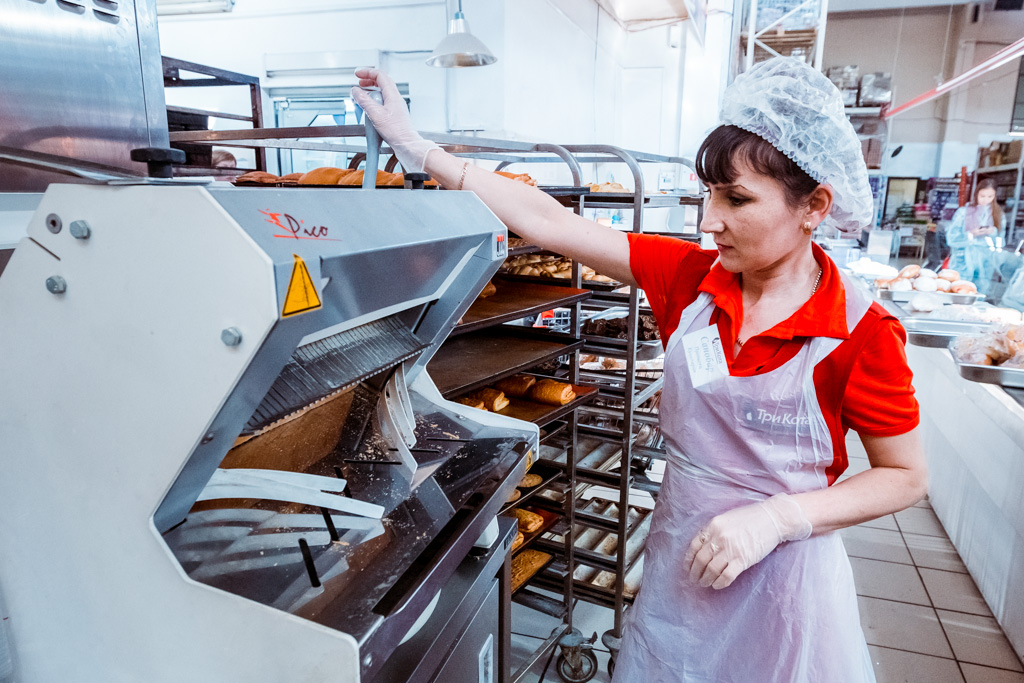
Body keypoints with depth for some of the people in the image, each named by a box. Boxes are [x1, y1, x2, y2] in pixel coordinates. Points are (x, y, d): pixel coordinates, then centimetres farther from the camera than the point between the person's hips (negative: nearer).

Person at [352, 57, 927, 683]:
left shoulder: (860, 333, -17)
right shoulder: (689, 278, -9)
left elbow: (906, 477, -7)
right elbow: (548, 222, -11)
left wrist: (774, 518, -21)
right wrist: (419, 149, -10)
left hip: (781, 580, -3)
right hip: (677, 562, 4)